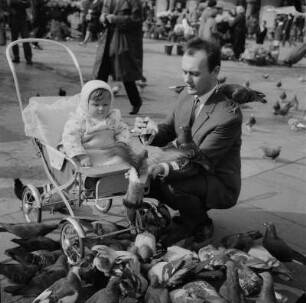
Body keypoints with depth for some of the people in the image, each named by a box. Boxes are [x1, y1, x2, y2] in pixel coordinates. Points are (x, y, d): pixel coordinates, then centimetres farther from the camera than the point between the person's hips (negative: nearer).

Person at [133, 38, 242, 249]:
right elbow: (168, 132, 3)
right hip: (190, 173, 7)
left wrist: (163, 168, -43)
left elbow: (199, 162, -27)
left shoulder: (229, 115, -26)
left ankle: (201, 227, -1)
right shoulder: (189, 97, -2)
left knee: (168, 181, -32)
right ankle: (190, 216, 11)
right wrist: (151, 132, -22)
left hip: (220, 187, -7)